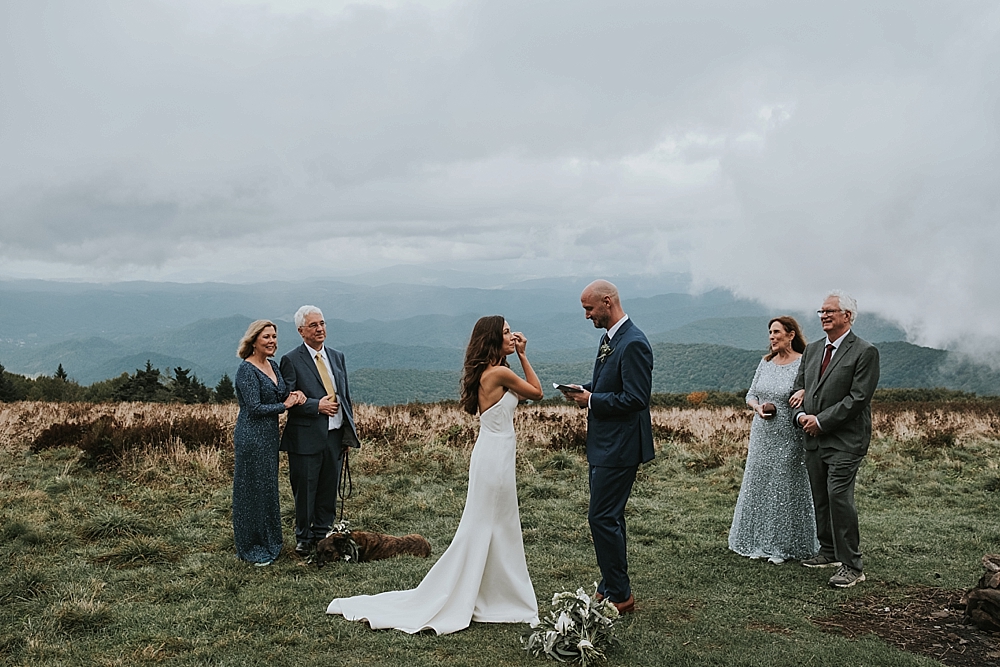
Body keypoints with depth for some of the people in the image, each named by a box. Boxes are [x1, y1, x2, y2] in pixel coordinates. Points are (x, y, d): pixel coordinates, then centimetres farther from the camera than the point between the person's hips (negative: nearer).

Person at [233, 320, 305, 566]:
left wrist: (294, 393, -3)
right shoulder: (246, 370, -15)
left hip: (269, 436, 8)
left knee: (268, 488, 14)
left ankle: (268, 543, 26)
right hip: (251, 437, -8)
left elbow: (280, 394, 19)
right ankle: (251, 549, 12)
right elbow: (255, 408, -19)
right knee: (252, 490, 1)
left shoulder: (272, 365, 10)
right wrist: (285, 405, -9)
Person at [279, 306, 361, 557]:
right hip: (307, 437, -5)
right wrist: (317, 406, -18)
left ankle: (323, 535, 27)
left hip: (335, 435, 5)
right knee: (305, 491, 4)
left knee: (329, 490, 13)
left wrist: (350, 428, 11)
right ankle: (304, 539, 19)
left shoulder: (337, 357, 13)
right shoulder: (291, 361, -5)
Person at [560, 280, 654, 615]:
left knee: (603, 517, -7)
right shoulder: (609, 339, 12)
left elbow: (635, 398, -24)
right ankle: (612, 586, 27)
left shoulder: (633, 343, -19)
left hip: (619, 447, -11)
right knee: (610, 517, 16)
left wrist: (591, 400, -16)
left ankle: (618, 595, 4)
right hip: (605, 445, 11)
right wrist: (585, 390, 4)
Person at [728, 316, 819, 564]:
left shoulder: (803, 363, -9)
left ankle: (784, 546, 13)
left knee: (785, 489, 2)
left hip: (789, 438, -6)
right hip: (762, 435, 6)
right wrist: (757, 407, -7)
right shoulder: (766, 362, 8)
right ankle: (759, 543, 21)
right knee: (759, 486, 10)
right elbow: (751, 394, 13)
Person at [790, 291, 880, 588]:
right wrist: (801, 415, -4)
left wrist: (821, 421, -15)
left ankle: (852, 566, -4)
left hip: (845, 440, -7)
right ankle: (829, 552, 28)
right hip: (815, 439, 7)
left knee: (839, 497, -12)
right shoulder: (812, 350, 14)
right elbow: (798, 387, 17)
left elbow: (858, 397, -14)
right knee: (821, 499, 13)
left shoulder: (864, 352, -8)